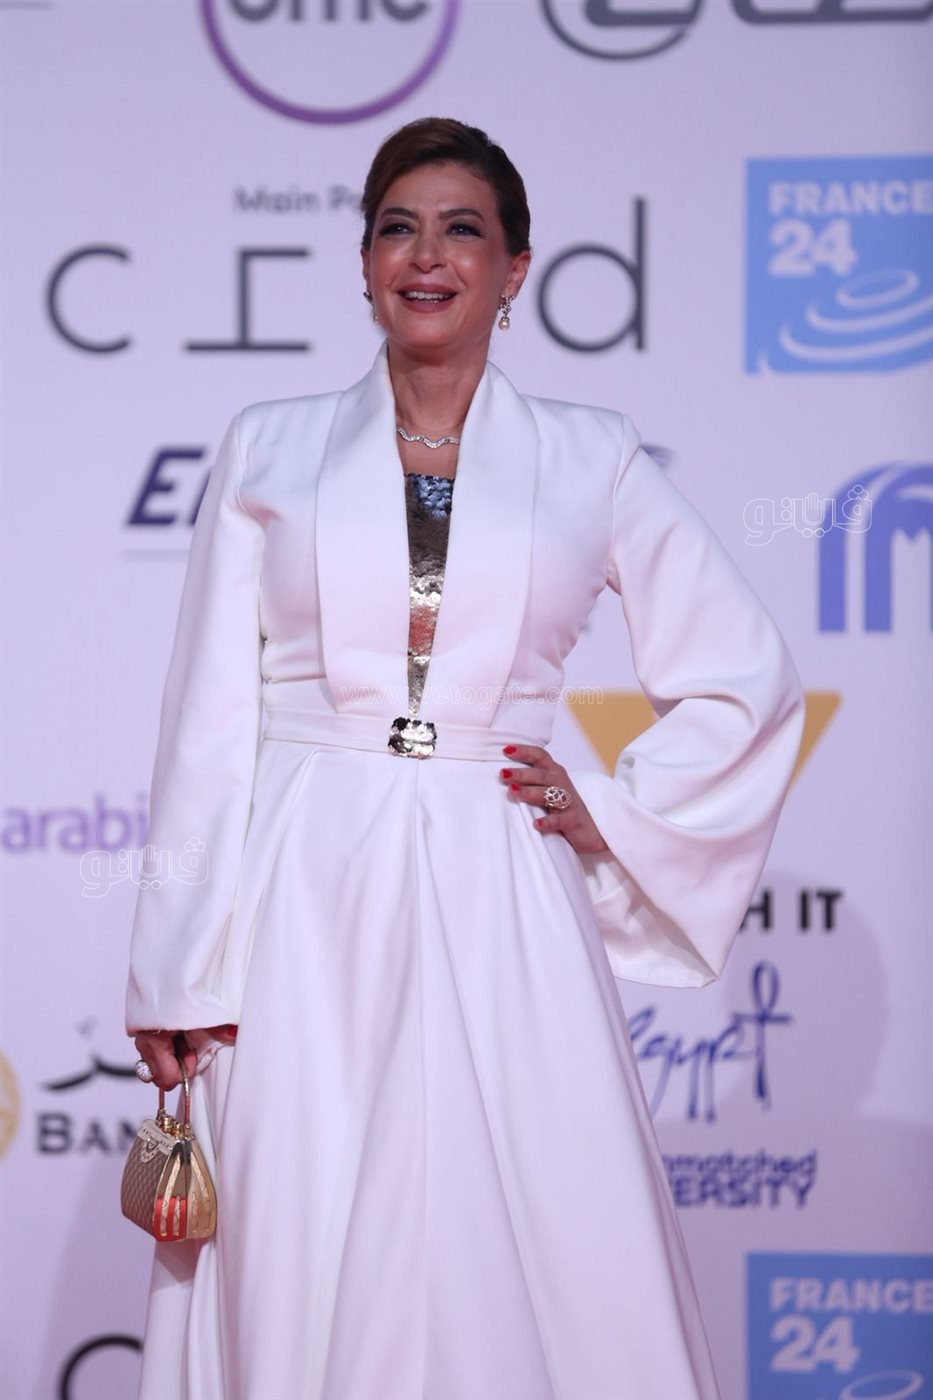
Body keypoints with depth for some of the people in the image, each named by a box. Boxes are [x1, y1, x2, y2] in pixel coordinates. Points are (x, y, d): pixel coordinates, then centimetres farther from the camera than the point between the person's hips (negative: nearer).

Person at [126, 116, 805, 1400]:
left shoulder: (591, 460, 8)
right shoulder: (270, 452, 9)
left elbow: (745, 677, 13)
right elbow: (211, 717, 5)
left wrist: (616, 817, 2)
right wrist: (175, 970, 0)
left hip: (501, 908, 0)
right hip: (307, 905, 0)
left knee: (535, 1267, -3)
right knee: (299, 1281, -1)